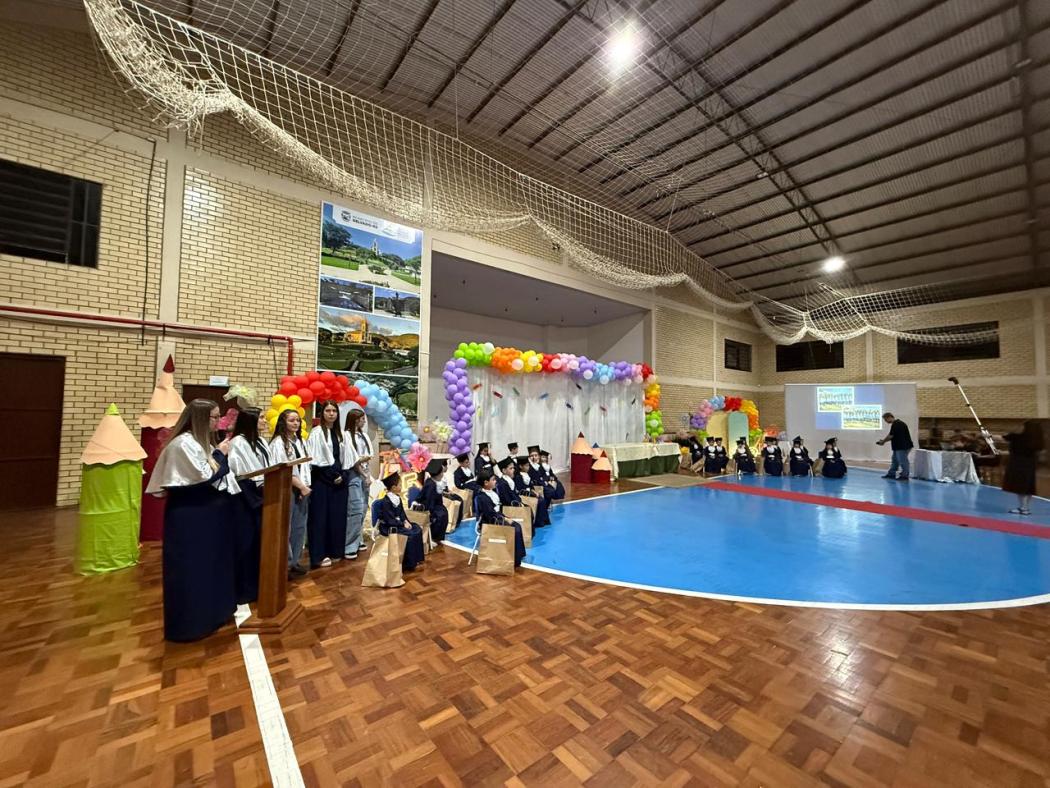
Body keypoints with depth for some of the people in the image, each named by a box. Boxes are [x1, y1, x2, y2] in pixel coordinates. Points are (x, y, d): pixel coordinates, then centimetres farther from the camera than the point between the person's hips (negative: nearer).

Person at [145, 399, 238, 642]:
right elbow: (205, 477, -21)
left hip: (205, 513, 10)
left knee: (209, 563, 19)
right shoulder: (183, 443, -19)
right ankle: (191, 622, 17)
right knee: (192, 568, 3)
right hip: (190, 516, -10)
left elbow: (216, 473, 15)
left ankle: (210, 612, 33)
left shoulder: (200, 441, 11)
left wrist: (220, 456, 0)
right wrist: (220, 455, -12)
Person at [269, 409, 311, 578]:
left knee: (299, 527, 10)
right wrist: (300, 486, -11)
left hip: (302, 490, 7)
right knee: (285, 528, -1)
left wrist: (306, 486, 1)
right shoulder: (278, 442, -10)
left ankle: (294, 561, 21)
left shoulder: (300, 441, 13)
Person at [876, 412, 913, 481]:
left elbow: (891, 435, -18)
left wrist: (883, 441, -4)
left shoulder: (896, 424, -19)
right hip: (898, 446, 11)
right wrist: (883, 441, 10)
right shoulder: (896, 424, 13)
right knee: (895, 461, 15)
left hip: (902, 447, -11)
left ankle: (904, 476, 6)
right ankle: (891, 474, 22)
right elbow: (892, 436, 18)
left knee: (903, 461, -2)